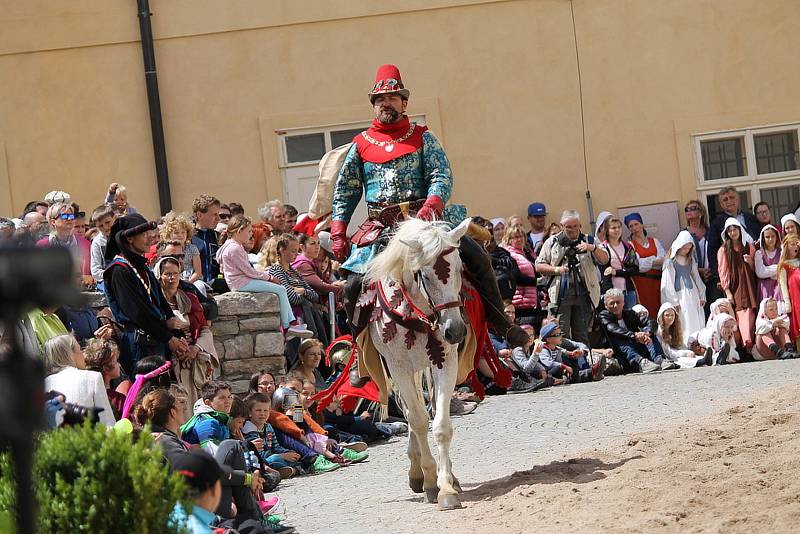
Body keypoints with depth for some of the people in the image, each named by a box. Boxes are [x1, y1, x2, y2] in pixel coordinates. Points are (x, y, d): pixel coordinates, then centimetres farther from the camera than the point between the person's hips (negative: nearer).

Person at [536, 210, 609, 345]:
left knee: (582, 334, 5)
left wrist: (593, 248, -16)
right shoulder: (552, 242, 11)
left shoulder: (589, 241, 13)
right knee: (561, 334, -8)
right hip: (561, 293, -1)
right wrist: (556, 270, -8)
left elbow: (604, 260, 2)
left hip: (583, 293, 1)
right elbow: (539, 266, 10)